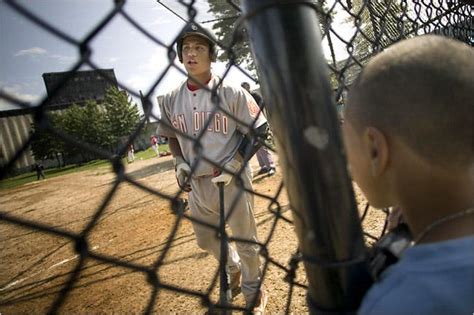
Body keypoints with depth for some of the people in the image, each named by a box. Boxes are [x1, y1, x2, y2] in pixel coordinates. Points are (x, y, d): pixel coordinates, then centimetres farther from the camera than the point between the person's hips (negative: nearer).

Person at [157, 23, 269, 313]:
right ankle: (233, 269, 53)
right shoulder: (170, 101, 3)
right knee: (206, 240, 21)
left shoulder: (233, 93, -9)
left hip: (233, 181, -4)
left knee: (246, 241, 10)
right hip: (197, 184, 5)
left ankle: (253, 289, 39)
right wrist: (179, 162, 1)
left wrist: (234, 164, -15)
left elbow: (257, 130, -6)